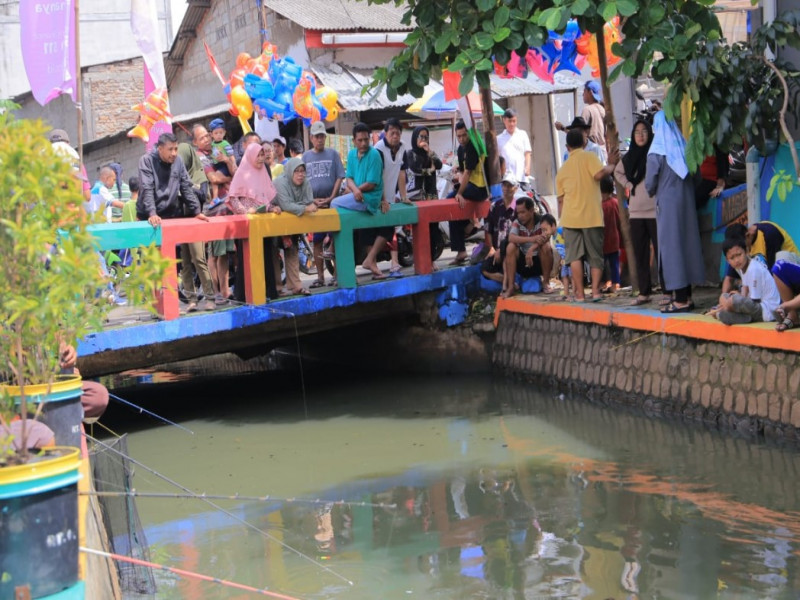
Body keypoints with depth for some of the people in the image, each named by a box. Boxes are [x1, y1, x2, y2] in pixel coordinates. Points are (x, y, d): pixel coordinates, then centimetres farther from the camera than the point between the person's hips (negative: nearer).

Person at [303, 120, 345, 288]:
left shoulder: (332, 154, 4)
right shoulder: (306, 156, 8)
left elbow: (340, 177, 1)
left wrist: (331, 198, -8)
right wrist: (312, 199, -6)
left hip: (332, 203, -2)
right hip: (314, 204, 2)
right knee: (317, 241, 4)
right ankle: (320, 276, 9)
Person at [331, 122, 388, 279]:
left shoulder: (374, 155, -11)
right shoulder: (352, 154, 11)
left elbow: (371, 184, -14)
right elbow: (349, 178, 8)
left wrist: (354, 190, -7)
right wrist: (355, 189, -13)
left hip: (369, 198, -7)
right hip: (359, 196, 7)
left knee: (335, 205, -12)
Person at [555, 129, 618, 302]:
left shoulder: (563, 168, 13)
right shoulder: (589, 157, 0)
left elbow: (560, 199, 14)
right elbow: (599, 174, -18)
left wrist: (562, 218, 22)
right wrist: (611, 165, -1)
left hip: (570, 217, 3)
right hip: (592, 216, -2)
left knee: (575, 256, 1)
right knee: (596, 255, 6)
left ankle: (580, 293, -3)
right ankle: (595, 291, -2)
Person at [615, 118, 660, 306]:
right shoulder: (630, 157, 12)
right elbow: (618, 172, 29)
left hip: (655, 211, -6)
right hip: (636, 211, 6)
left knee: (660, 252, -5)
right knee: (640, 254, 8)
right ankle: (644, 292, 14)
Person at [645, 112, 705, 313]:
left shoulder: (656, 152, -10)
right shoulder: (683, 147, 6)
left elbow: (650, 184, -8)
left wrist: (653, 192, 13)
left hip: (667, 204, -6)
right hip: (687, 203, 6)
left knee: (671, 246, -3)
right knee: (687, 243, 10)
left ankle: (680, 299, -4)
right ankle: (687, 296, 14)